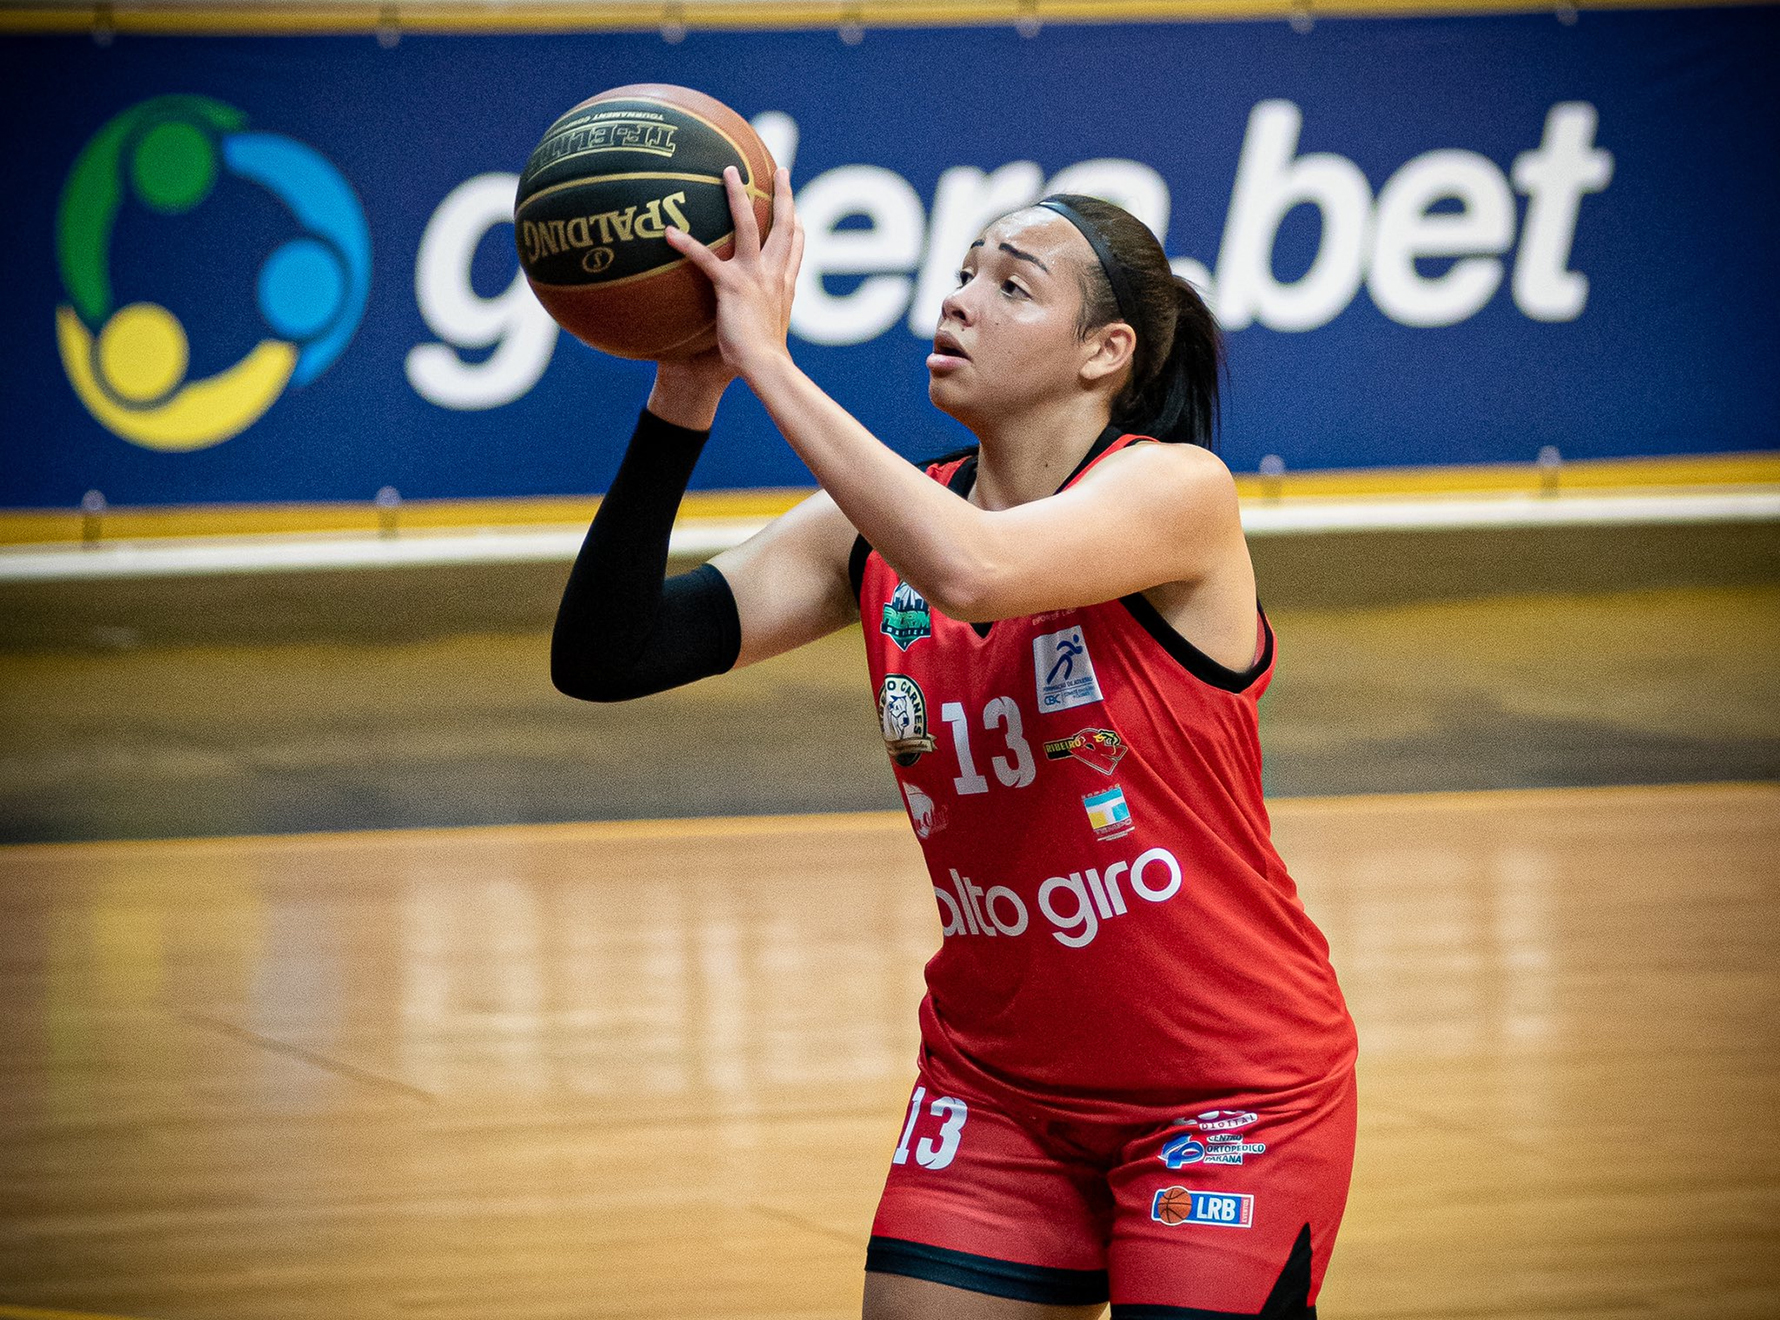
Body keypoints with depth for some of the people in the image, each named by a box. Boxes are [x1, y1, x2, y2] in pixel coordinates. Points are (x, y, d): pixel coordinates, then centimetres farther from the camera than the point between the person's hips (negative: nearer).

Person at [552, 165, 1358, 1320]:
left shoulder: (1177, 489, -15)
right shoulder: (880, 526, 1)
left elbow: (971, 570, -37)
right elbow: (603, 659, -9)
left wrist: (768, 360, -33)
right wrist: (684, 401, -20)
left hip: (1230, 1092, -5)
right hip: (1000, 1085, 5)